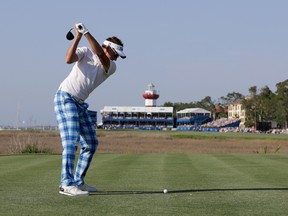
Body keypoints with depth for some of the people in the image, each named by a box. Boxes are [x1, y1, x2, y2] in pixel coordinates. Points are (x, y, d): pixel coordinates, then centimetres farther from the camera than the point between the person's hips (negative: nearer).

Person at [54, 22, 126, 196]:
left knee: (91, 143, 9)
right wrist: (78, 37, -27)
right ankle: (67, 185, -22)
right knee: (71, 141, -18)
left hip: (80, 104, 7)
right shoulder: (85, 53, -3)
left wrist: (87, 33, -25)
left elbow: (99, 54, -16)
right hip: (65, 97, -7)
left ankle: (78, 181, 18)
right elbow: (69, 59, -22)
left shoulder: (111, 67, 4)